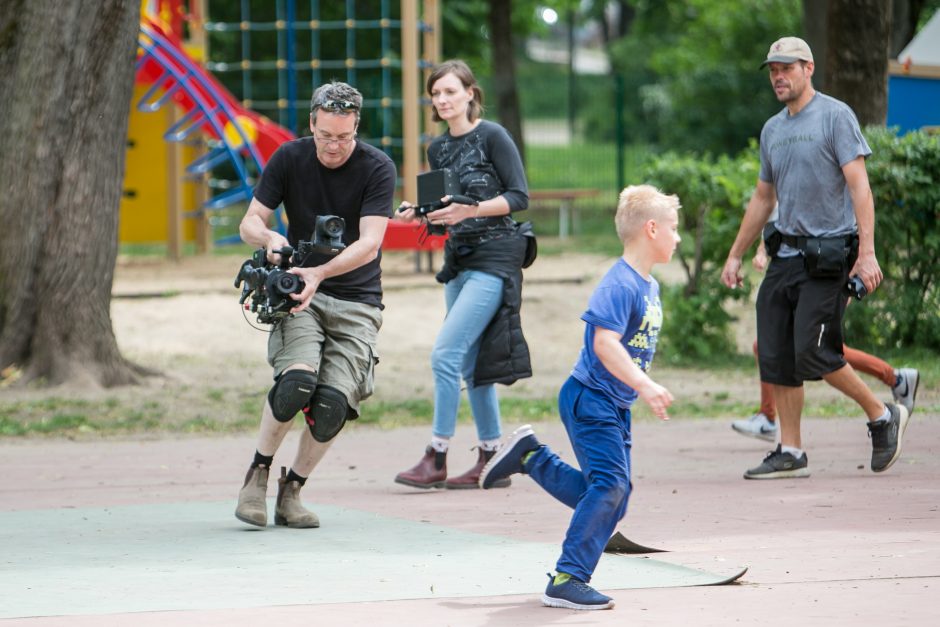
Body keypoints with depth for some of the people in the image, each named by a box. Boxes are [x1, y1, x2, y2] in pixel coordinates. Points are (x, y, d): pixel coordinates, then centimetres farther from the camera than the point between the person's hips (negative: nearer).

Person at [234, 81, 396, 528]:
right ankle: (257, 474, -7)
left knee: (333, 403, -18)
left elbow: (369, 244, -16)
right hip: (299, 290, 0)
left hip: (356, 299, 0)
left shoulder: (378, 169, -7)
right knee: (297, 380, -27)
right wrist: (269, 238, -24)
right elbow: (249, 222, 1)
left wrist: (320, 273, -33)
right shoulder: (289, 159, 0)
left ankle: (292, 490, 5)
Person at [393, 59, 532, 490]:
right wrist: (418, 213, -3)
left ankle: (436, 460, -11)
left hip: (494, 257, -8)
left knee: (445, 354, -15)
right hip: (459, 259, 8)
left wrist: (468, 210, -22)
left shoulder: (492, 136, -8)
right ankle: (491, 460, 16)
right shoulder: (438, 149, 13)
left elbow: (518, 196, -10)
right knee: (471, 366, 9)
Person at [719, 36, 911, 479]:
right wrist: (735, 256, 25)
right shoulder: (772, 129, 17)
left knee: (813, 354, -13)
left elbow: (859, 186, -12)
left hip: (827, 255, -7)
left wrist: (867, 253, -20)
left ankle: (883, 416, 6)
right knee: (775, 357, 1)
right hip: (785, 255, 7)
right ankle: (790, 454, 7)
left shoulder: (835, 116, -5)